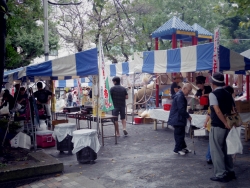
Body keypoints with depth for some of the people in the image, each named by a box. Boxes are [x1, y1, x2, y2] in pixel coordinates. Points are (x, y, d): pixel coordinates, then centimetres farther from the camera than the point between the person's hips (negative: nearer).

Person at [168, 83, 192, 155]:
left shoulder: (180, 95, 13)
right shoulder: (180, 96, -21)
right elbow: (181, 109, -24)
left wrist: (186, 116, 15)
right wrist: (188, 116, -13)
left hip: (178, 119, 10)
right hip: (177, 119, -10)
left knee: (181, 133, 17)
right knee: (179, 134, -1)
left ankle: (183, 147, 28)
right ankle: (177, 149, 10)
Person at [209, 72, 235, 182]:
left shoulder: (213, 94, -12)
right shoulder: (228, 94, 10)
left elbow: (217, 110, -22)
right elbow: (233, 109, 10)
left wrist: (225, 123, -18)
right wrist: (229, 123, 10)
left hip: (217, 126, -8)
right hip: (227, 126, 8)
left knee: (216, 150, 1)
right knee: (226, 149, 19)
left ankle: (221, 175, 4)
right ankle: (230, 172, 27)